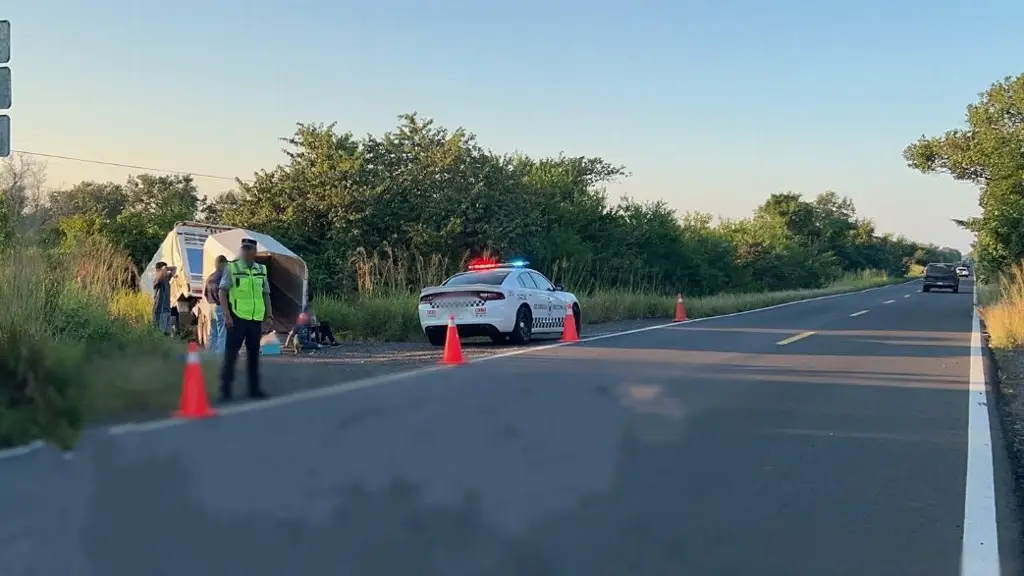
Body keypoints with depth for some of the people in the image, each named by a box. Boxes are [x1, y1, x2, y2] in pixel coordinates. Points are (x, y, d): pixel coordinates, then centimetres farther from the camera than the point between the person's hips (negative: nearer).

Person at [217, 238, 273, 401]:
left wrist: (269, 315, 10)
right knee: (231, 353, -4)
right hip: (237, 318, -5)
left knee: (254, 353, 11)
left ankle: (254, 388, 19)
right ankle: (225, 389, 0)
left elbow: (266, 294, 17)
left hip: (256, 319, 5)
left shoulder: (262, 270, 11)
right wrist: (227, 315, -14)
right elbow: (222, 292, -6)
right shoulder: (231, 268, -3)